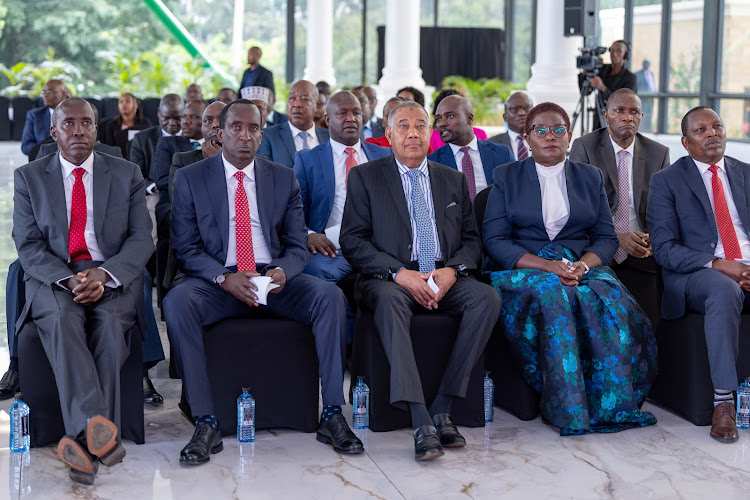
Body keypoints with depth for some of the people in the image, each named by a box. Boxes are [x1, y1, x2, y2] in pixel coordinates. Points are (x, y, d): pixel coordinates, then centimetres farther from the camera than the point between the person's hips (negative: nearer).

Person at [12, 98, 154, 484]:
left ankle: (87, 440, -39)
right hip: (53, 280, 0)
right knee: (63, 318, -35)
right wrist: (67, 280, -18)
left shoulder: (127, 175, 11)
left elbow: (141, 239, 3)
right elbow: (28, 246, 2)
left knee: (109, 320, -34)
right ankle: (101, 432, -50)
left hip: (114, 280, 1)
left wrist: (104, 274, -17)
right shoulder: (29, 178, 10)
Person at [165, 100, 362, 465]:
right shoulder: (190, 179, 5)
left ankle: (332, 415, -21)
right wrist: (224, 278, -20)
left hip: (275, 278, 2)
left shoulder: (284, 179, 11)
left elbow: (297, 246, 9)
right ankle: (205, 425, -30)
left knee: (330, 295, -27)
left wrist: (282, 271, -16)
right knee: (177, 302, -34)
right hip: (217, 281, -1)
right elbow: (186, 249, 0)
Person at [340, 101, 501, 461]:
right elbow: (352, 242, -2)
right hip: (390, 279, -3)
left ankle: (442, 408, -23)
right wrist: (399, 273, -17)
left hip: (445, 280, 4)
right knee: (389, 299, -38)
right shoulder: (365, 177, 7)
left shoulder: (453, 180, 18)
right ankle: (421, 422, -43)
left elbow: (471, 240, 15)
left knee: (487, 297, -27)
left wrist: (452, 271, -9)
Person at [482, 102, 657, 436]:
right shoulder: (506, 177, 9)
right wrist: (547, 266, -15)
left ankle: (611, 404, -25)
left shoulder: (591, 177, 17)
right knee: (553, 296, -36)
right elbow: (494, 239, -1)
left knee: (609, 302, -32)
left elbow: (607, 238, 11)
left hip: (583, 266, 2)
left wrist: (583, 264, -13)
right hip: (524, 269, -2)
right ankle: (568, 410, -31)